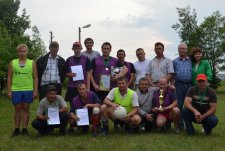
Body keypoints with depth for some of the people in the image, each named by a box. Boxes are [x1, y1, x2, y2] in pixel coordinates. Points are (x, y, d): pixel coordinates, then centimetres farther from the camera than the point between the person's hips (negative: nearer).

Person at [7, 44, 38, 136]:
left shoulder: (32, 63, 6)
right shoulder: (12, 63, 8)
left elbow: (35, 78, 5)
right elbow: (9, 77, 8)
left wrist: (35, 90, -2)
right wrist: (9, 91, 1)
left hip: (28, 90, -1)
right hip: (15, 90, 1)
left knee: (25, 109, 4)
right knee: (17, 109, 5)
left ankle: (25, 129, 10)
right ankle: (17, 129, 12)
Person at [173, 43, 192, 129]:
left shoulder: (191, 61, 13)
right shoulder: (175, 61, 13)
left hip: (189, 85, 0)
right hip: (179, 85, 0)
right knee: (179, 105, 0)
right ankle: (180, 124, 7)